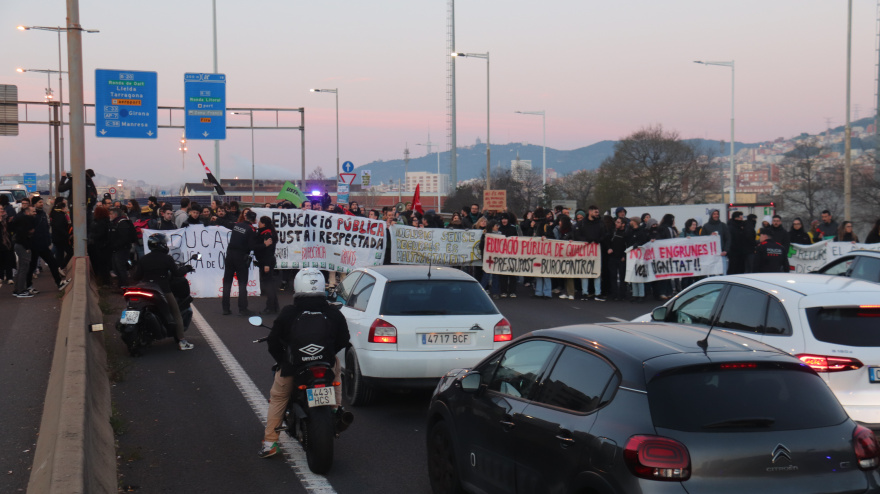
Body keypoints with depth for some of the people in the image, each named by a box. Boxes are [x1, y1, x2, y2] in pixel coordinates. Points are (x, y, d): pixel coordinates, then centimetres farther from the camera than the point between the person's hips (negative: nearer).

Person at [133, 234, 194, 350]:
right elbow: (176, 273, -7)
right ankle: (181, 341, -1)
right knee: (176, 314, 5)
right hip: (164, 291, -4)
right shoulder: (167, 258, -7)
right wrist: (185, 268, 11)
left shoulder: (144, 259, 5)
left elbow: (136, 277, 4)